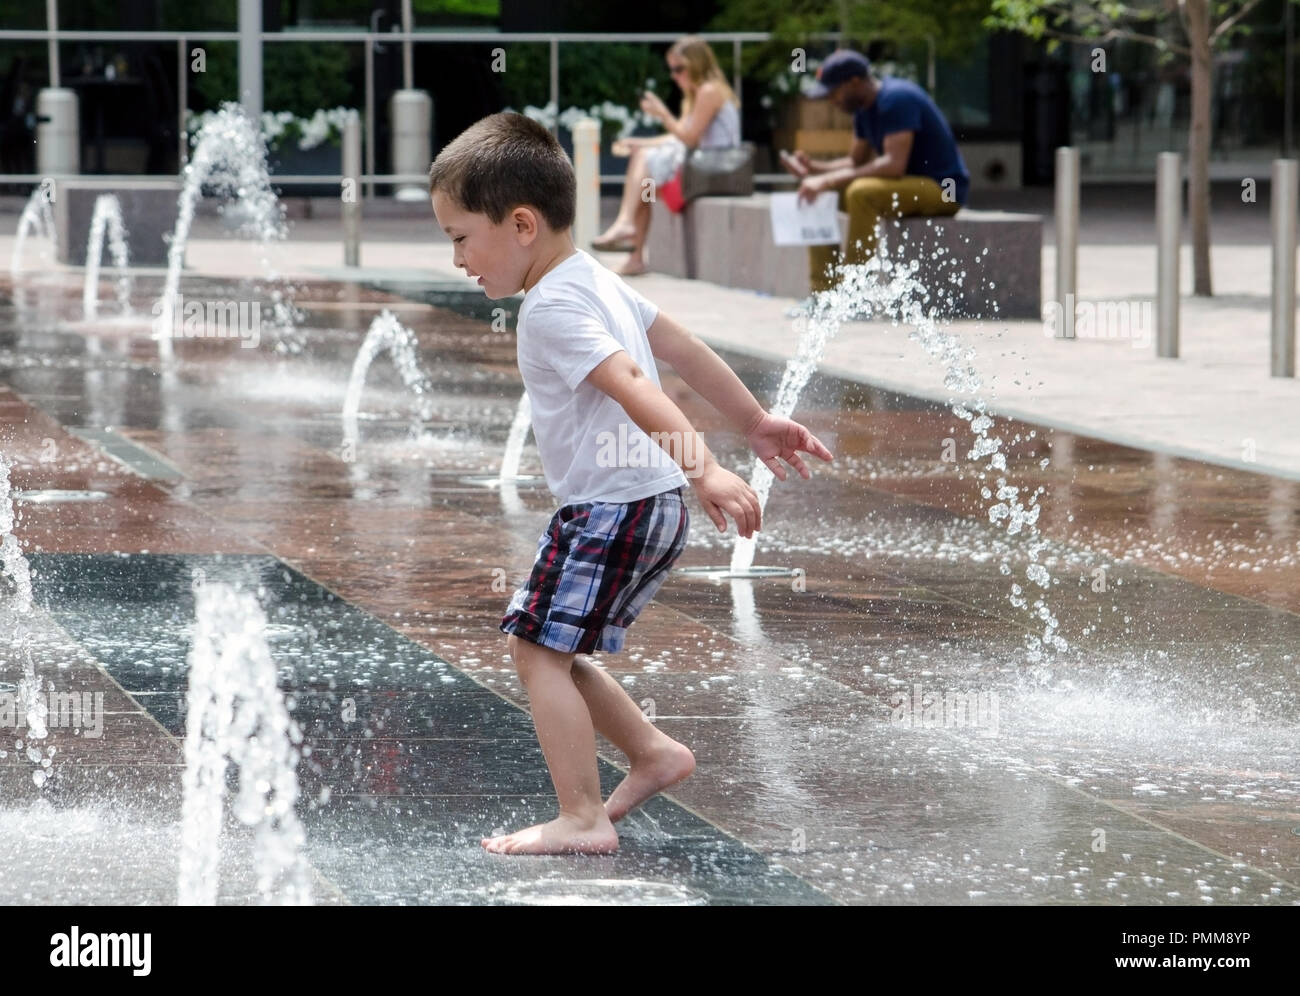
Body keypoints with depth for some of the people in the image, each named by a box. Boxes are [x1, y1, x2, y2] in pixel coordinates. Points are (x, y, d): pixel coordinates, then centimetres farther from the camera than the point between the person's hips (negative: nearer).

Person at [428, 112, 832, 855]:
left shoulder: (551, 308, -17)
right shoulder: (595, 280, 13)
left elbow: (633, 386, -30)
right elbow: (683, 349, 20)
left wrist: (703, 467, -41)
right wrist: (756, 423, 29)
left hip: (614, 509, -10)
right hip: (649, 505, 10)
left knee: (540, 649, -8)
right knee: (547, 648, 18)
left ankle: (583, 821, -9)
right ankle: (653, 752, 27)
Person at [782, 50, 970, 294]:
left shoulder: (898, 98, -22)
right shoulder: (866, 108, 8)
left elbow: (895, 164, -31)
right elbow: (856, 161, 15)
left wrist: (830, 180, -30)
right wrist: (814, 168, -5)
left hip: (942, 189, -10)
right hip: (908, 184, 10)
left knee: (861, 193, -33)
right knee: (817, 195, 4)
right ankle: (822, 290, -1)